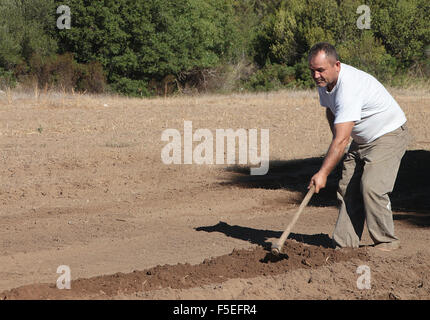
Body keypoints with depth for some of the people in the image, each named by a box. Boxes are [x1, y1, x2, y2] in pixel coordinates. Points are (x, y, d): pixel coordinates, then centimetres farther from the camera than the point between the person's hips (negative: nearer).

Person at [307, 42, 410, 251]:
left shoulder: (349, 88, -35)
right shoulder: (324, 80, -5)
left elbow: (341, 139, -38)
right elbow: (331, 111, 18)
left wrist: (323, 173, -38)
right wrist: (338, 144, 11)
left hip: (389, 134, -9)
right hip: (362, 139, 9)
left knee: (371, 187, -21)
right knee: (347, 189, -1)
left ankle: (386, 242, -8)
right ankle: (345, 245, 0)